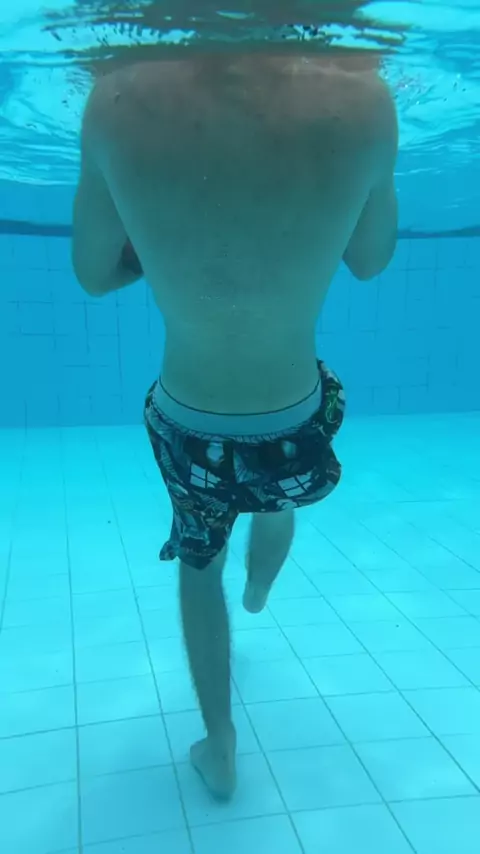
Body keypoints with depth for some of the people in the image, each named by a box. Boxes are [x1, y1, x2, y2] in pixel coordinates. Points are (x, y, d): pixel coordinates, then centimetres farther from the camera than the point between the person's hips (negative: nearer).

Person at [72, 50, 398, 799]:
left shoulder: (119, 103, -19)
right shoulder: (361, 100, -22)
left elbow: (94, 276, -4)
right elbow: (370, 261, -3)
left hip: (188, 432, 0)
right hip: (294, 431, 1)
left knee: (199, 564, 30)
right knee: (278, 504, 37)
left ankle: (219, 749, 40)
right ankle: (258, 592, 70)